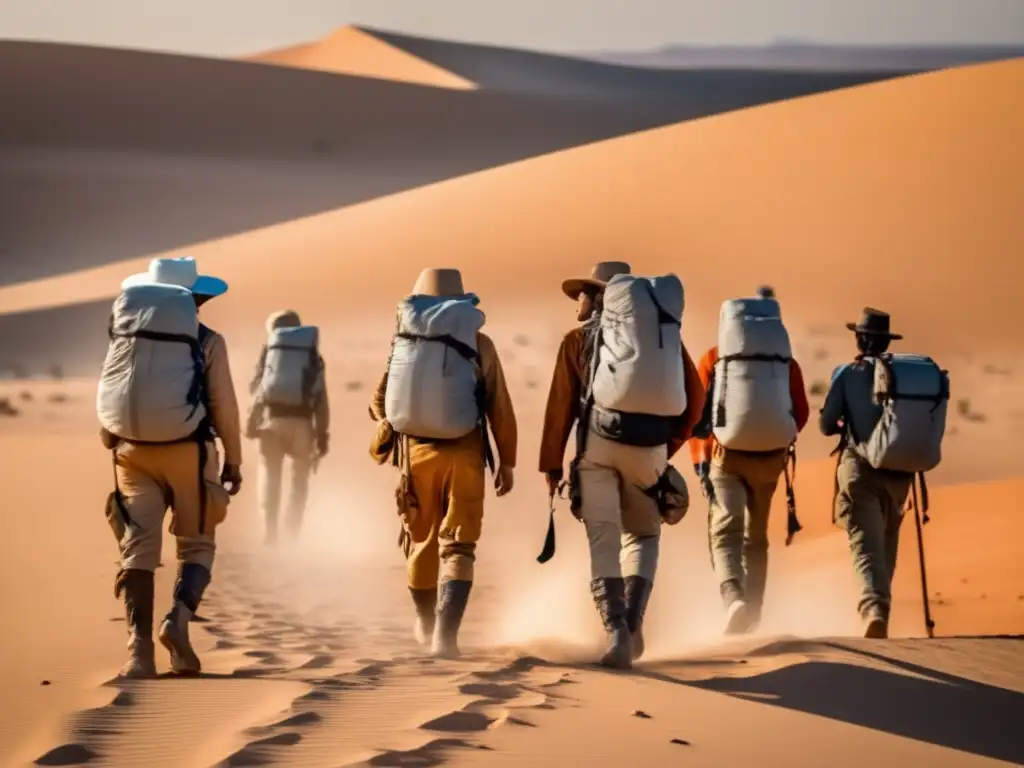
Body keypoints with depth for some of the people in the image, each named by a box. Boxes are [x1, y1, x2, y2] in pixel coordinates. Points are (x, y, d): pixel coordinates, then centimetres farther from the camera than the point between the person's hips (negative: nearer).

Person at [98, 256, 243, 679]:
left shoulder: (125, 336, 7)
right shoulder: (207, 342, -1)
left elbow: (107, 395, 8)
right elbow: (224, 405, -1)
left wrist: (113, 446, 21)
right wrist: (233, 461, 9)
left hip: (133, 450, 2)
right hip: (188, 450, -2)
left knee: (138, 546, 4)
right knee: (196, 544, 10)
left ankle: (140, 648, -6)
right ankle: (179, 618, -15)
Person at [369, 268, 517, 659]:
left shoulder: (403, 338, 1)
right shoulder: (477, 342, -3)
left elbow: (379, 401, 7)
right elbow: (500, 408, -2)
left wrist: (394, 429, 28)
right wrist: (506, 463, 7)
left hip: (416, 451, 2)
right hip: (463, 453, -2)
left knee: (421, 541, 19)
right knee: (456, 546, 1)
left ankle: (426, 624, 35)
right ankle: (445, 634, -14)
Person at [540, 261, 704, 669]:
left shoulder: (580, 338, 8)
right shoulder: (663, 331, 14)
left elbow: (561, 403, 3)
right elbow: (694, 396, 9)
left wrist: (551, 464, 7)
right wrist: (670, 445, 17)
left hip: (598, 443, -2)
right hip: (650, 449, 2)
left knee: (604, 542, 0)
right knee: (643, 535, 20)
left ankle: (616, 632, -16)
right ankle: (633, 622, 4)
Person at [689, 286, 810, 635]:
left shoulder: (713, 359, 3)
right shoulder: (786, 360, 6)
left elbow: (697, 411, -4)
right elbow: (801, 412, 4)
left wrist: (699, 460, -3)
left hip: (725, 455, -2)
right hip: (770, 458, 2)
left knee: (726, 531, -9)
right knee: (755, 538, 18)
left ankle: (734, 599, -37)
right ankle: (750, 618, 21)